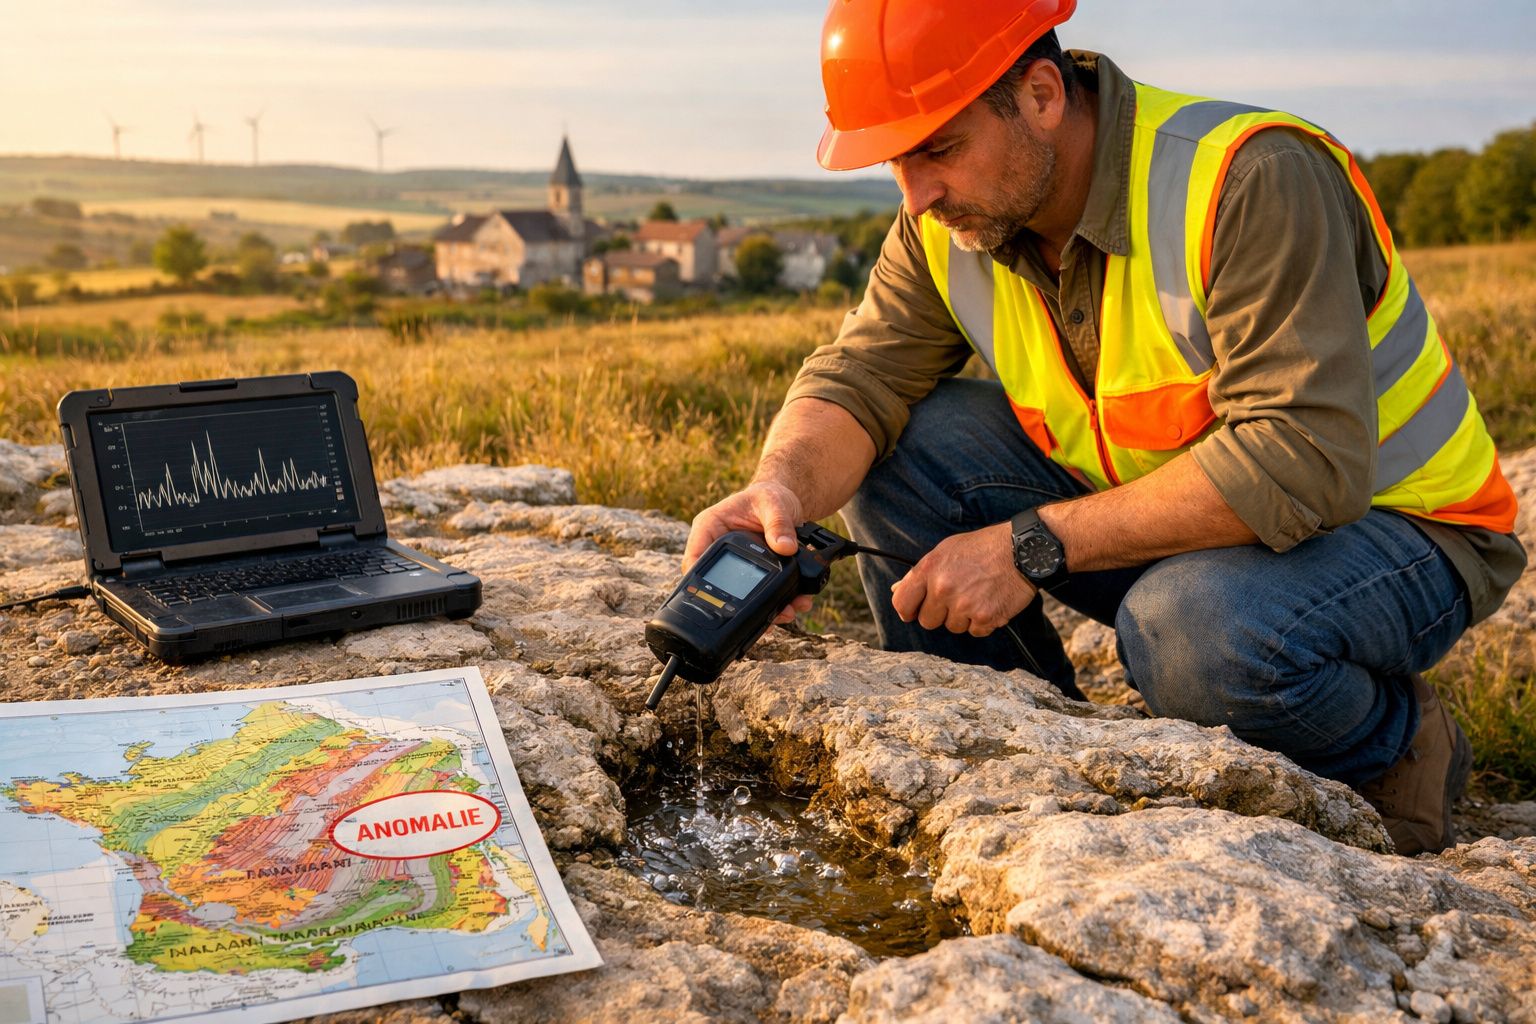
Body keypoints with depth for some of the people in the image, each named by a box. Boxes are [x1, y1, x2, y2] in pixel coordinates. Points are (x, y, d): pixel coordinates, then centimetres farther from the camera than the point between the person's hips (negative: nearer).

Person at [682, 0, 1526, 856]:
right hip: (1155, 522, 6)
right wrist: (784, 485, -36)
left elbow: (1305, 462, -34)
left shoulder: (1253, 182, -28)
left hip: (1399, 524, -5)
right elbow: (859, 374, -13)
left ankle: (1400, 747, -3)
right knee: (905, 448, -14)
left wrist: (1035, 546, -35)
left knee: (1195, 626, -39)